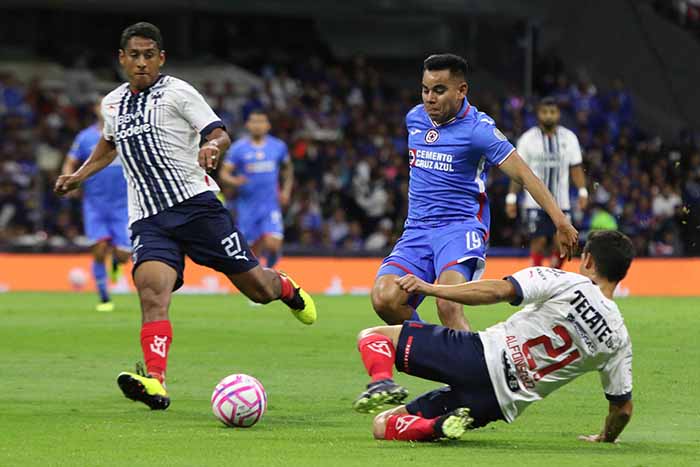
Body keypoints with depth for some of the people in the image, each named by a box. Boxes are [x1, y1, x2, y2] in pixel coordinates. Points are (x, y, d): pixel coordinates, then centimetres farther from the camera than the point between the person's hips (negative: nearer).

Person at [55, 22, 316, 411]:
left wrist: (213, 148, -28)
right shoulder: (112, 104, 17)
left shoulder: (177, 93, 0)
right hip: (148, 218, 3)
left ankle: (286, 288, 41)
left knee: (256, 287, 2)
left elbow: (220, 134, -6)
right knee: (152, 291, -24)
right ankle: (155, 383, -40)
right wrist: (80, 175, 29)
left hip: (195, 202, -3)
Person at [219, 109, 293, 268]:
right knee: (254, 250, 2)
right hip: (248, 206, 0)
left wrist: (286, 190, 11)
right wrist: (234, 181, -25)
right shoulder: (238, 148, -2)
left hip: (271, 205, 0)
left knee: (273, 245, -16)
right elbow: (224, 173, -3)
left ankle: (269, 269, 15)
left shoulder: (278, 146, 4)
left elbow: (288, 168, 22)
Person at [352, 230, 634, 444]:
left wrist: (429, 288, -12)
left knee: (373, 336, 8)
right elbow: (622, 407, 16)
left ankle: (382, 383, -24)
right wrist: (605, 439, 37)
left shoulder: (566, 283, -3)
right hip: (502, 405, 5)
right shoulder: (618, 340, 10)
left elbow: (500, 291, -15)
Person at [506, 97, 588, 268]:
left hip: (561, 202, 2)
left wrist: (583, 192, -7)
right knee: (539, 242, -11)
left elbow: (576, 168, 6)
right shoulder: (528, 139, 0)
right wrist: (511, 198, -3)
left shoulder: (569, 138, 5)